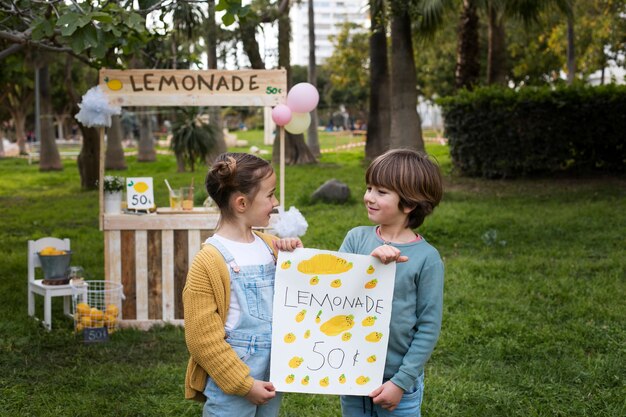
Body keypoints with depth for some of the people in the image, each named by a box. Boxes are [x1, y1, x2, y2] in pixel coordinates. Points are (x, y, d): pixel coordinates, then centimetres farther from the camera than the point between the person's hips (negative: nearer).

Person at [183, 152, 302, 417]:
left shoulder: (270, 246, 7)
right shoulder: (209, 261, -13)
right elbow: (202, 337, -14)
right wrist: (242, 384, -13)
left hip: (271, 377, 7)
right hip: (231, 385, -6)